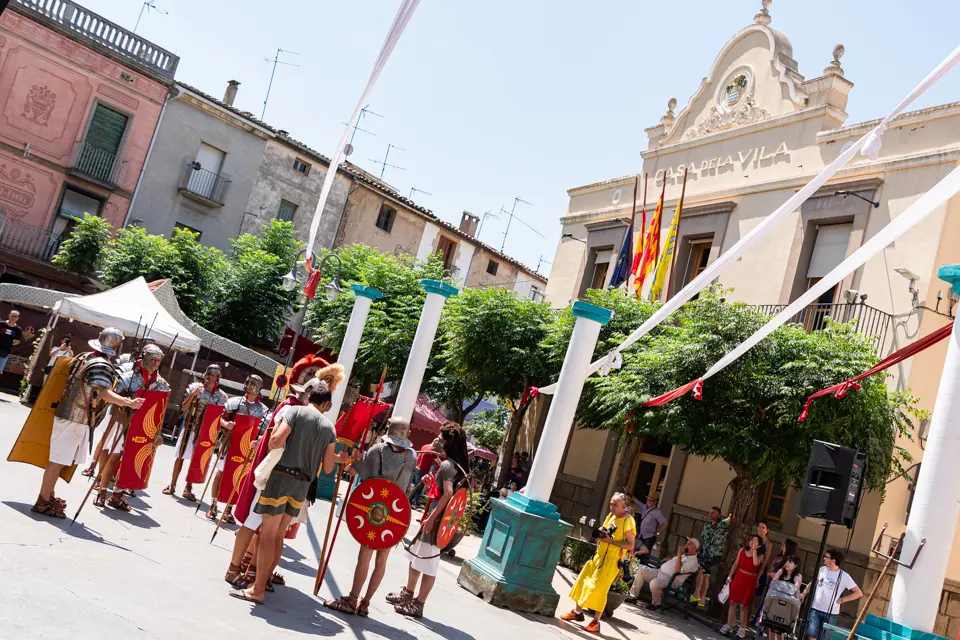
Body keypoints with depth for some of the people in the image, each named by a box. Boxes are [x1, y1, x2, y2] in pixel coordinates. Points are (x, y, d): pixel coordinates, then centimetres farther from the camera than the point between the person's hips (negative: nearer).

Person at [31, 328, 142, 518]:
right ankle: (43, 502, 4)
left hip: (71, 415, 9)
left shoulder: (85, 356, 9)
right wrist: (128, 403, -45)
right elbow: (104, 393, -35)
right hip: (75, 419, -9)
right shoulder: (102, 365, -20)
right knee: (58, 460, -3)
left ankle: (48, 495, 29)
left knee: (59, 459, 18)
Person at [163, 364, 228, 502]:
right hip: (189, 427, 0)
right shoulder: (195, 387, -1)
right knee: (180, 456, 6)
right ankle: (172, 485, 17)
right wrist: (193, 395, -16)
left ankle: (188, 488, 14)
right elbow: (184, 408, -3)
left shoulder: (221, 396, 0)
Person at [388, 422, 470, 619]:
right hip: (435, 518, 10)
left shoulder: (446, 465, -17)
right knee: (415, 557, 22)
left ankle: (417, 605, 9)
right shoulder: (457, 465, 12)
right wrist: (432, 483, 14)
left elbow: (448, 493, -26)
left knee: (428, 565, 0)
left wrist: (431, 517, -23)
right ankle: (408, 594, 36)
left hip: (435, 521, -10)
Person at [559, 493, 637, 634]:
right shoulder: (611, 516, 10)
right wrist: (601, 533, -2)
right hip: (598, 555, 8)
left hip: (611, 560, -8)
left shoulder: (628, 521, -13)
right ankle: (577, 612, 24)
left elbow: (630, 545, -17)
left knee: (599, 589, -8)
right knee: (583, 581, 10)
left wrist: (610, 540, -23)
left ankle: (596, 622, 3)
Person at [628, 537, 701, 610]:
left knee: (654, 583, -37)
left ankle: (656, 604, -8)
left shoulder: (693, 562, -10)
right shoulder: (684, 555, 21)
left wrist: (679, 554, -21)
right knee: (641, 570, 0)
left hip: (671, 579, -10)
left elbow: (677, 570, -23)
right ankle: (633, 596, 2)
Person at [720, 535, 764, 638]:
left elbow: (756, 563, -26)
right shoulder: (742, 550, 5)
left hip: (750, 581, -3)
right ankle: (728, 626, 9)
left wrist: (754, 549, -20)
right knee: (733, 602, 3)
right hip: (738, 578, 3)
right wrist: (729, 576, 6)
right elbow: (736, 564, 10)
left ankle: (742, 629, 9)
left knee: (743, 605, -1)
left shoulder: (760, 555, -5)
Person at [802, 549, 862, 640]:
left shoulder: (844, 576, -8)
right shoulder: (822, 569, 4)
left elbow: (859, 593, -6)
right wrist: (803, 594, 6)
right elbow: (812, 583, 18)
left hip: (831, 613, -3)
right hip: (815, 609, 3)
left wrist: (842, 600, -8)